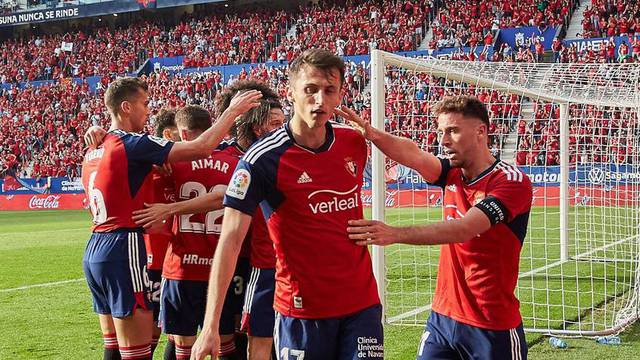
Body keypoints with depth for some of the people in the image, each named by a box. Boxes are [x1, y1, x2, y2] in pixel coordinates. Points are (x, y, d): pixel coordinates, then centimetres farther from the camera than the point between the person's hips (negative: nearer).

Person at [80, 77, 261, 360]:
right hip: (122, 250, -9)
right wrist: (234, 110, -6)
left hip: (94, 249, 9)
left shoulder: (93, 153, 15)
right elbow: (201, 147, -17)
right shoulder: (132, 144, -12)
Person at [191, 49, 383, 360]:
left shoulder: (355, 142, 1)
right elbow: (230, 240, -17)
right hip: (302, 308, -4)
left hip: (362, 302, 4)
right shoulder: (262, 159, -14)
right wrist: (210, 327, -22)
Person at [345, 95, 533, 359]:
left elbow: (463, 228, -27)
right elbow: (413, 154, -14)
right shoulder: (453, 175, 6)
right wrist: (371, 133, -33)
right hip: (442, 318, 5)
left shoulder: (512, 181, -13)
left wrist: (395, 234, -37)